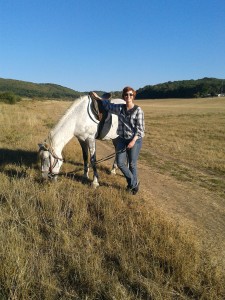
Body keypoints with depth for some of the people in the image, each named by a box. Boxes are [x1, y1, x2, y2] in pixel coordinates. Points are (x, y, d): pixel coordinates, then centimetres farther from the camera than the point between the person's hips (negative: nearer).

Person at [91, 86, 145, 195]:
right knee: (120, 163, 1)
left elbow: (140, 128, -12)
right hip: (122, 139, 5)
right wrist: (98, 98, 25)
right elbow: (108, 106, 21)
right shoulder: (119, 108, 2)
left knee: (132, 164, 6)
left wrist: (133, 141, -22)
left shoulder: (138, 110, -10)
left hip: (135, 140, -4)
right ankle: (134, 183, 21)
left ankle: (133, 183, 30)